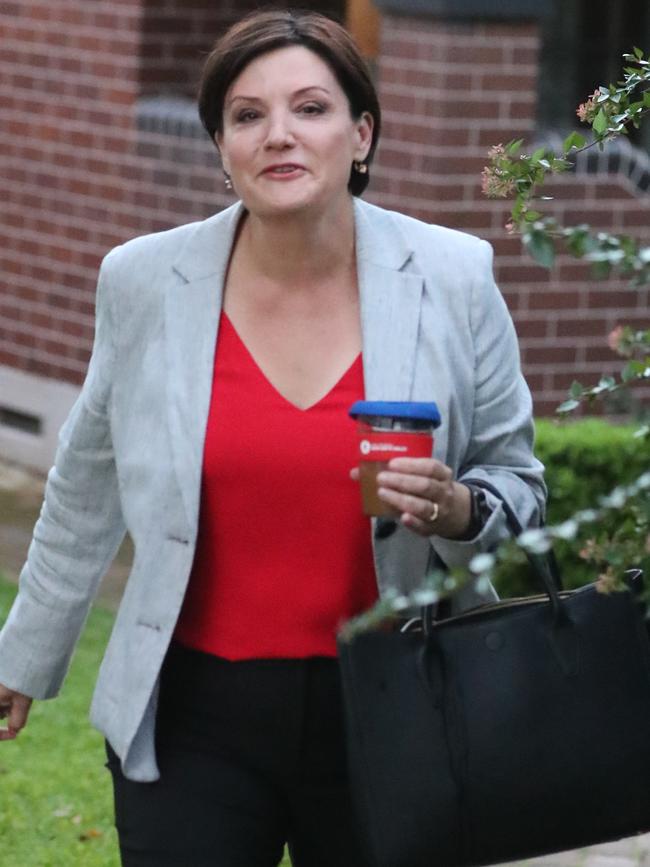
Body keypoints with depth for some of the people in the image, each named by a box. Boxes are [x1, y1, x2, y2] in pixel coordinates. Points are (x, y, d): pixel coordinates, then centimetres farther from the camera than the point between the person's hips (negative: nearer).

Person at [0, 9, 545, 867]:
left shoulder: (453, 279, -4)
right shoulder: (145, 282, -2)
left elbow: (517, 484, 7)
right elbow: (87, 493, 12)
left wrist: (458, 510, -17)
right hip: (194, 718, 0)